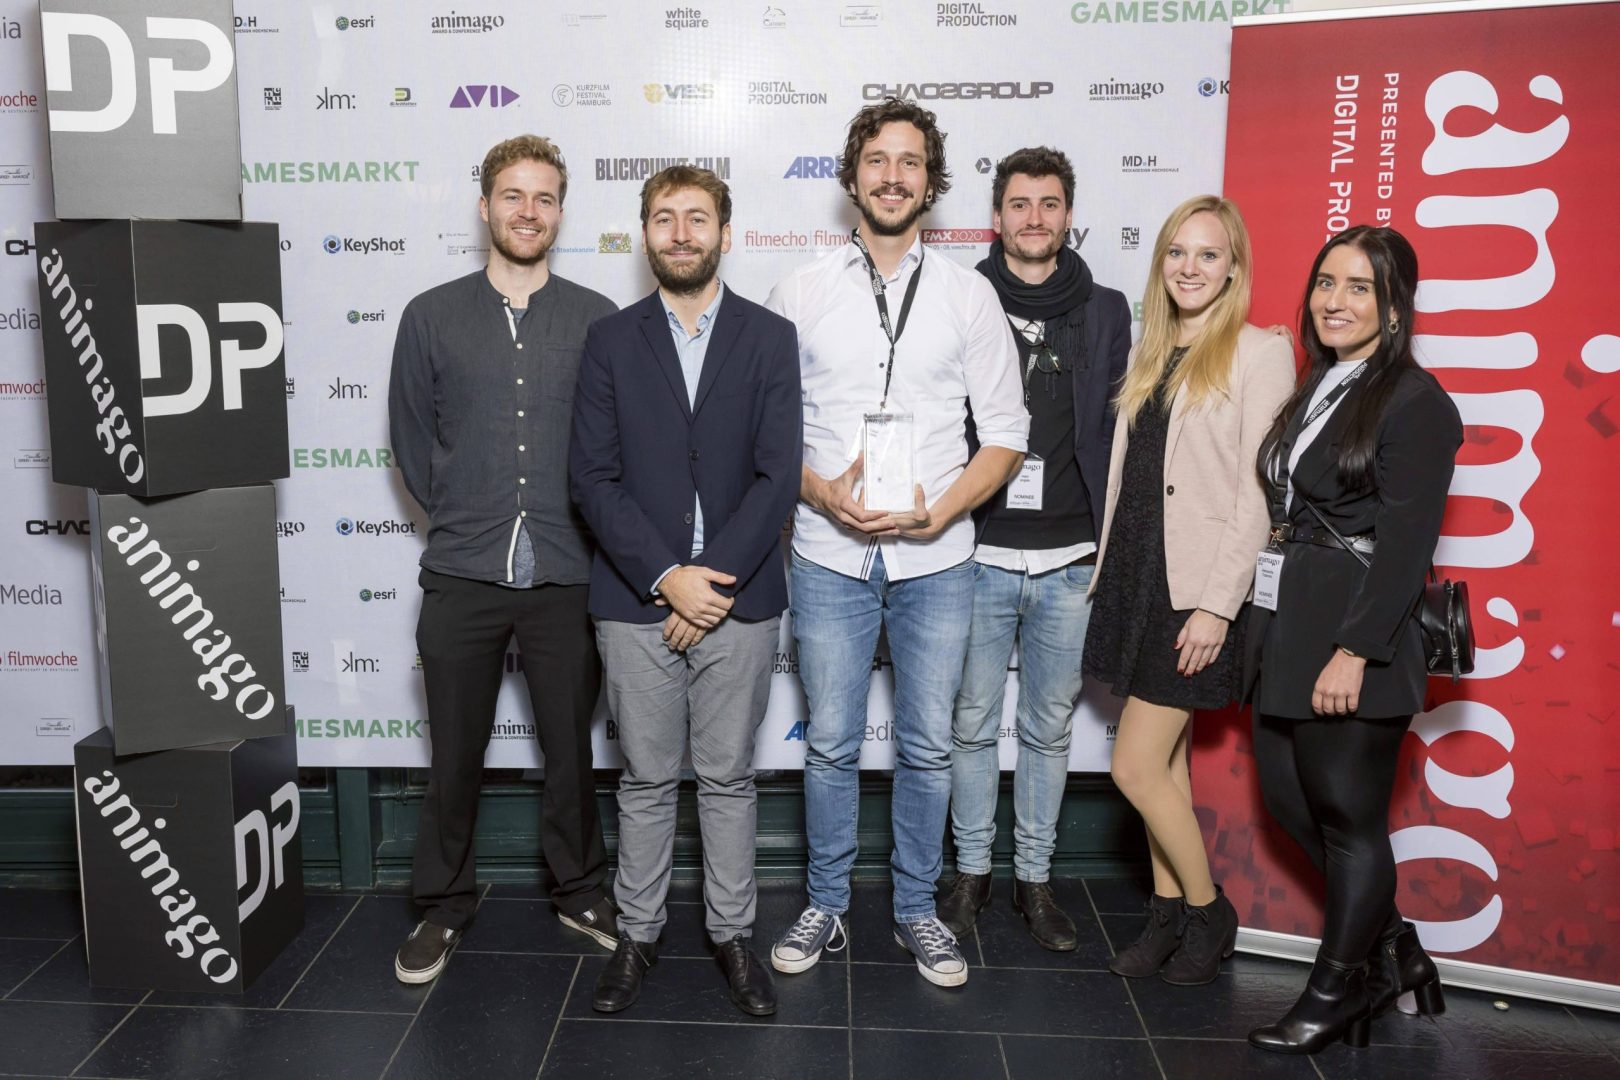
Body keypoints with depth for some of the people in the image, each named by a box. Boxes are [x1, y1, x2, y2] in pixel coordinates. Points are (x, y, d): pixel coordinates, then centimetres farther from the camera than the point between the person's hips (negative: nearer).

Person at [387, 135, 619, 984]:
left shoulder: (596, 319, 2)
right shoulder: (432, 316, 4)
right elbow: (411, 440, 10)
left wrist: (579, 526, 4)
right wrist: (461, 519, 9)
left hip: (566, 575, 0)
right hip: (462, 574, 0)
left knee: (570, 747, 12)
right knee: (454, 753, 10)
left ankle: (579, 890, 32)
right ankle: (443, 905, 29)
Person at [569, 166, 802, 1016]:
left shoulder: (769, 338, 3)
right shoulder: (610, 341, 5)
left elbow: (779, 475, -5)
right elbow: (592, 477, -3)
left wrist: (715, 578, -13)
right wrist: (667, 578, -13)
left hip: (737, 597, 0)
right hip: (636, 599, 1)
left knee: (729, 777, 11)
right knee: (645, 779, 11)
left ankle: (732, 932, 27)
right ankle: (637, 933, 28)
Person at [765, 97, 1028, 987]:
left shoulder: (969, 297, 3)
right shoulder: (801, 293, 3)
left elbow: (1006, 433, 2)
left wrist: (937, 513, -12)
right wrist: (822, 492, -15)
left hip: (936, 559, 1)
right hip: (830, 555, 0)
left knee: (928, 747, 9)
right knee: (830, 744, 9)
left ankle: (916, 909, 28)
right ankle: (826, 906, 27)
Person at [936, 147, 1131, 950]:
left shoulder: (1104, 312, 7)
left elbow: (1120, 433, 8)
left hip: (1070, 560, 2)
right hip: (980, 554, -1)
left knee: (1049, 727, 12)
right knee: (974, 724, 8)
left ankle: (1035, 878, 26)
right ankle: (971, 871, 25)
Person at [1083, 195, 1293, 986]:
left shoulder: (1259, 354, -7)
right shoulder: (1150, 353, 13)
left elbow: (1257, 493, -12)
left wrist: (1218, 603, -17)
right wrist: (1110, 574, 10)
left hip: (1194, 588, -6)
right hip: (1134, 574, 6)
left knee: (1135, 768, -5)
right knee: (1165, 760, 14)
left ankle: (1209, 911, 17)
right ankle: (1168, 915, 27)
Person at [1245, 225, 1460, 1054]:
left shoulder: (1413, 402, -10)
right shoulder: (1315, 388, 14)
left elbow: (1406, 543, -16)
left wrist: (1355, 650, -21)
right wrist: (1273, 625, 10)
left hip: (1353, 637, -8)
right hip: (1287, 626, 8)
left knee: (1349, 814, 5)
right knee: (1287, 795, 14)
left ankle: (1336, 992, 22)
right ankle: (1387, 943, 34)